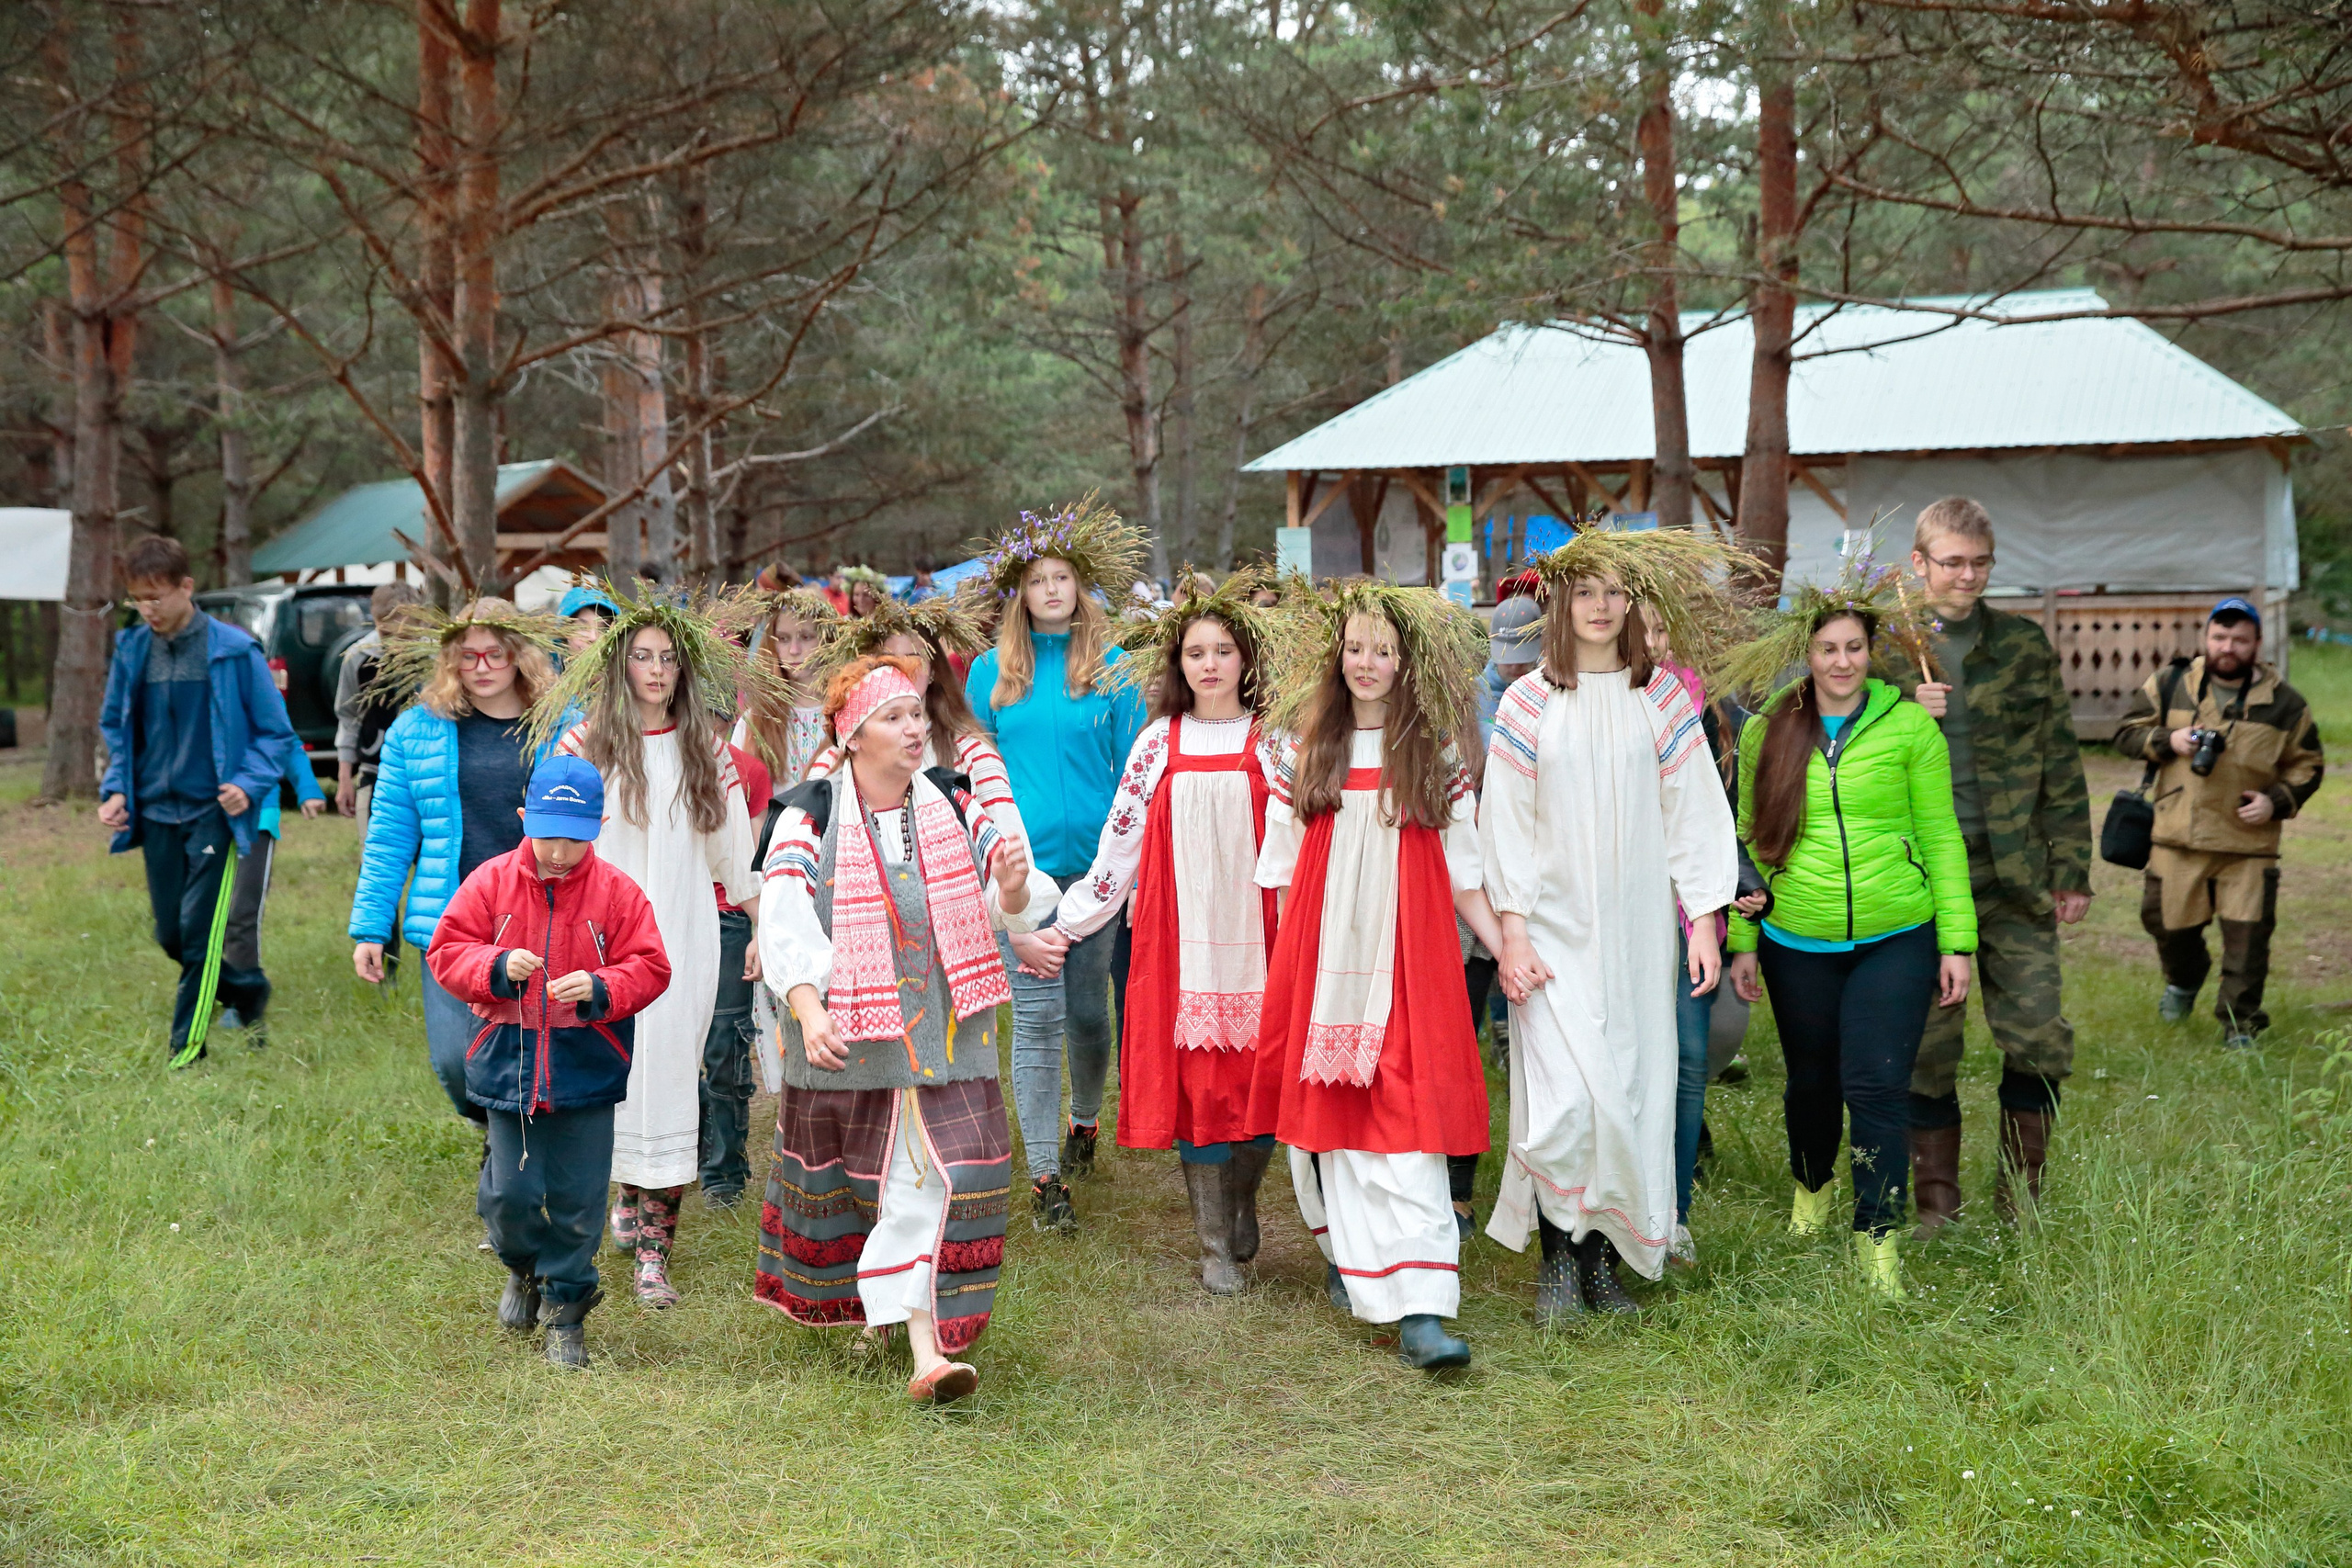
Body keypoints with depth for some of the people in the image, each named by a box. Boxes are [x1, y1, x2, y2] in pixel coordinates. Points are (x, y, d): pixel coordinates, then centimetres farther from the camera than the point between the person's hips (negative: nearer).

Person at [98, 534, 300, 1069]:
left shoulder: (233, 651, -9)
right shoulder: (131, 650, 4)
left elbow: (275, 733, -2)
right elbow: (114, 726, 18)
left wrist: (250, 784, -18)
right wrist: (115, 790, 4)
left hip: (214, 813, -5)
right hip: (156, 814, 5)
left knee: (200, 933, -7)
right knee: (171, 936, 9)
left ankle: (187, 1051, 3)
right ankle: (248, 990, 34)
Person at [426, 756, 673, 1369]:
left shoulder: (617, 893, -3)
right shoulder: (491, 882, 0)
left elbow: (648, 968, -3)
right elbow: (447, 950, 1)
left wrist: (600, 989, -22)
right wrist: (498, 966, -19)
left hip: (587, 1066, -1)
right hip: (508, 1060, 1)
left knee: (577, 1196, 5)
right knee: (511, 1189, 2)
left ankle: (567, 1310, 23)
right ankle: (524, 1269, 35)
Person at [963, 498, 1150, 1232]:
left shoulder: (1111, 667, 4)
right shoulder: (992, 672, 5)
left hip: (1094, 862, 1)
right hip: (1021, 865, 0)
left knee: (1088, 1011, 8)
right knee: (1037, 1017, -2)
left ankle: (1083, 1120, 37)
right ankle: (1045, 1174, 5)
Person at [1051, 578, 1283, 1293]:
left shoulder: (1271, 743, 5)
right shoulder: (1157, 743, 7)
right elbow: (1119, 843, 10)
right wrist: (1066, 922, 8)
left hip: (1253, 933, 0)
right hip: (1179, 937, 1)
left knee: (1259, 1079, -2)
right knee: (1194, 1080, -1)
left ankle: (1242, 1203, 27)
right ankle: (1216, 1247, 10)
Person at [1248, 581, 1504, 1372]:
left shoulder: (1435, 757, 7)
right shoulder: (1308, 751, 10)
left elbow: (1463, 872, 7)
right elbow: (1282, 870, 11)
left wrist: (1505, 947, -3)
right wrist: (1287, 954, 6)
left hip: (1407, 962, -2)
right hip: (1323, 961, 2)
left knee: (1408, 1126, -9)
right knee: (1334, 1109, 3)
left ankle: (1420, 1307, -15)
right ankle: (1346, 1255, 22)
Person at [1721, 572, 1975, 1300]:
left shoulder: (1909, 726, -2)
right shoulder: (1766, 732, 3)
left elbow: (1940, 835, 1)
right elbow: (1751, 839, 9)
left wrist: (1957, 941, -2)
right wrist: (1742, 940, 7)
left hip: (1894, 940, -2)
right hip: (1797, 942, 2)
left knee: (1878, 1086, -9)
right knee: (1812, 1079, 15)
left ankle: (1876, 1234, 4)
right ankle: (1811, 1185, 43)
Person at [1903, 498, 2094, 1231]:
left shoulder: (2024, 647, 8)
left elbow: (2060, 765, 9)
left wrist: (2072, 869, 5)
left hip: (2016, 877, 1)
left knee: (2039, 1037, -1)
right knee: (1926, 1045, 3)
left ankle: (2020, 1198, 17)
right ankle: (1935, 1204, 16)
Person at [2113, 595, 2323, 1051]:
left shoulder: (2284, 704, 0)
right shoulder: (2169, 685, 1)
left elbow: (2307, 766, 9)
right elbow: (2126, 733, 8)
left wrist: (2277, 801, -8)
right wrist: (2167, 741, -11)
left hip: (2249, 846, -1)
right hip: (2178, 840, 1)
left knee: (2247, 936, -3)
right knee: (2167, 921, 12)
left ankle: (2240, 1022, 12)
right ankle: (2184, 979, 44)